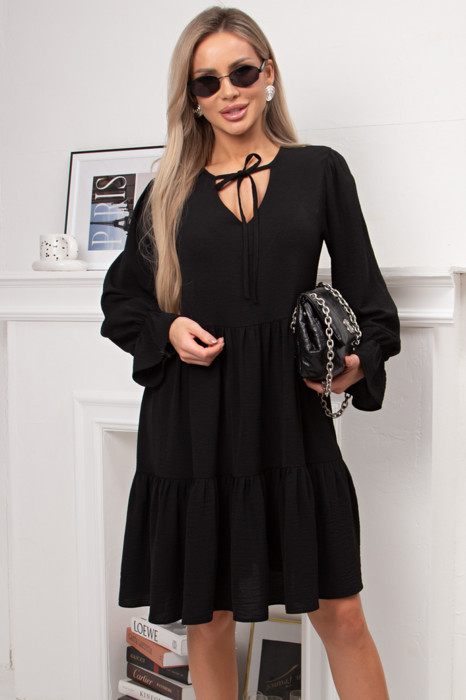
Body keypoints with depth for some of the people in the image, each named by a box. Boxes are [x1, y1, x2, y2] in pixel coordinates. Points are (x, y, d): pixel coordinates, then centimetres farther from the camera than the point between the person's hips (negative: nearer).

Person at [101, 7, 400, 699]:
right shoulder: (170, 190, 8)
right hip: (192, 426, 1)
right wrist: (168, 330, -5)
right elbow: (121, 298, 15)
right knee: (207, 618, 12)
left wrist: (358, 360, -11)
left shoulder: (319, 171, 6)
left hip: (291, 416, -1)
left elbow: (366, 292, 7)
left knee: (339, 614, 5)